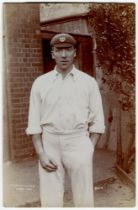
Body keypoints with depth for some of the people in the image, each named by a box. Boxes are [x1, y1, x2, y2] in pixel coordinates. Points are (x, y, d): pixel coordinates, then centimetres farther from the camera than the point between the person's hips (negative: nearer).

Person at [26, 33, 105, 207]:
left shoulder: (88, 82, 4)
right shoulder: (40, 82, 5)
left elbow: (97, 122, 5)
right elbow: (34, 123, 4)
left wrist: (89, 151, -4)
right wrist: (41, 154, -6)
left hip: (78, 142, 0)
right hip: (49, 143, 1)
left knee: (84, 199, 1)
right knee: (50, 200, 2)